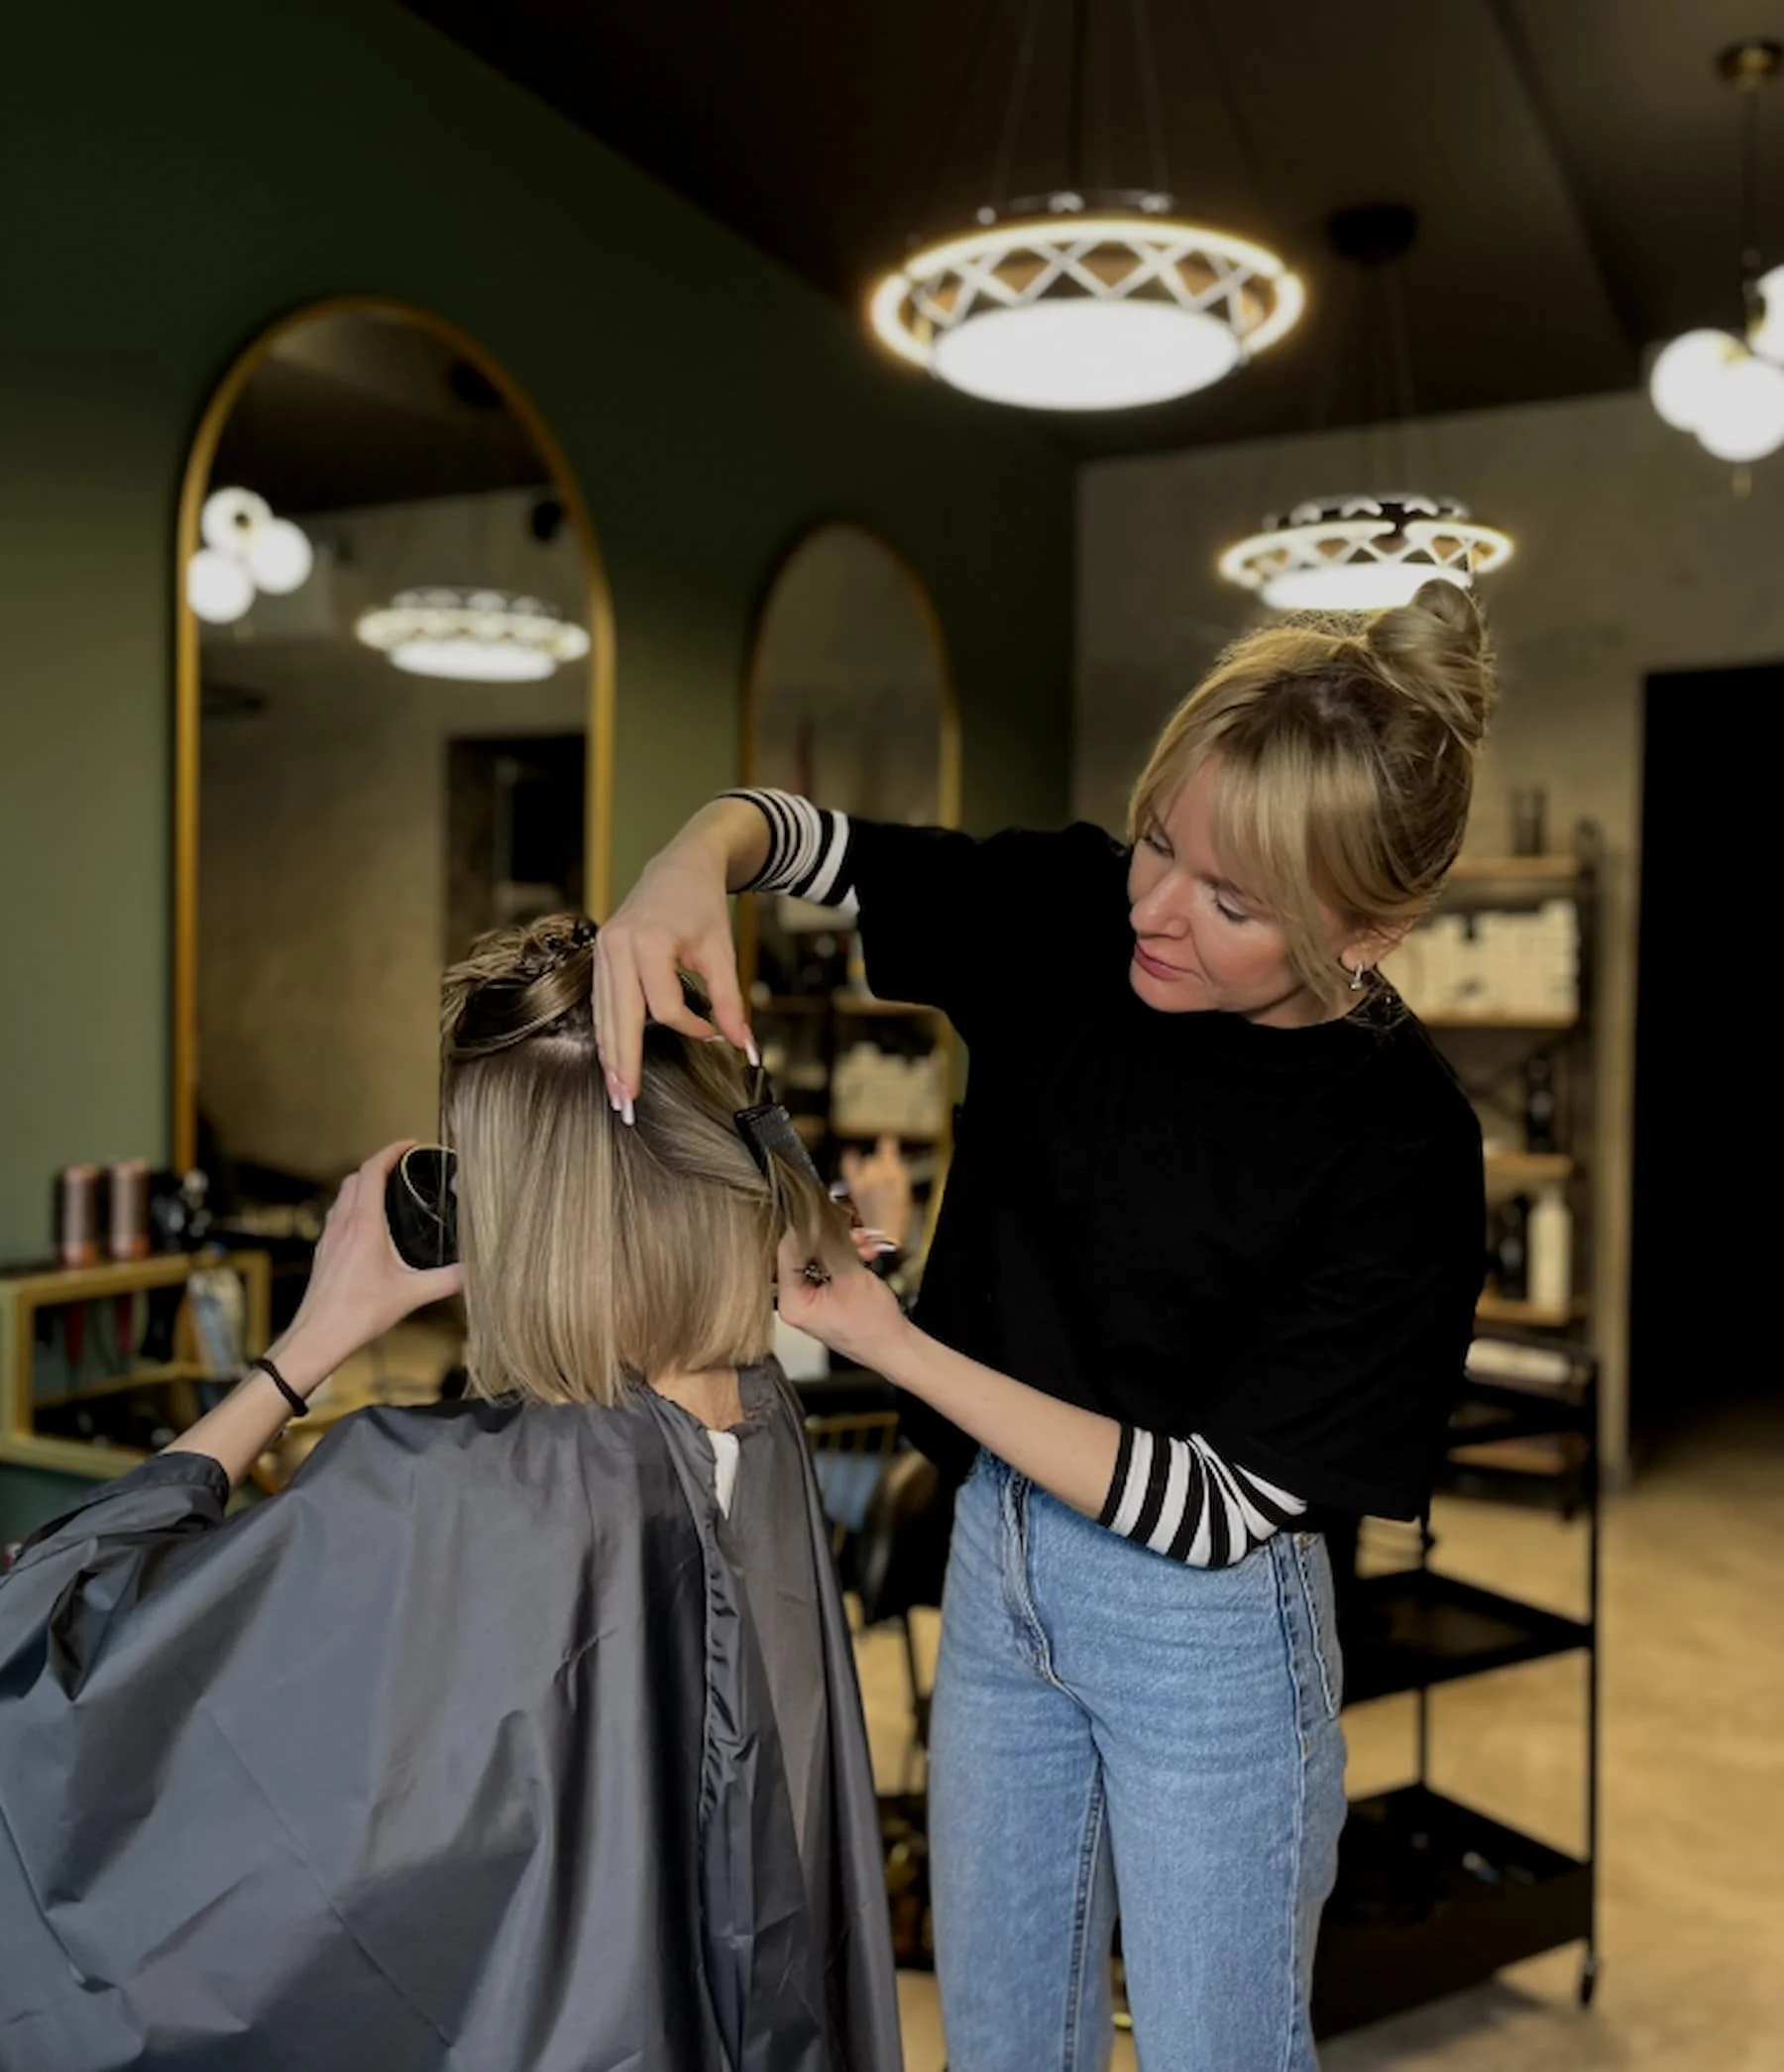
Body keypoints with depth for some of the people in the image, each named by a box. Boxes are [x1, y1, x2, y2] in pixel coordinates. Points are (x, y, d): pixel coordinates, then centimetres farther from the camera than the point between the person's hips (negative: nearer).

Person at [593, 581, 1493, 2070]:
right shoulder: (1078, 916, -11)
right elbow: (805, 839, -2)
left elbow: (1222, 1509, -21)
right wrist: (694, 862, -27)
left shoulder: (1400, 1147, -24)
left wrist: (892, 1343, -26)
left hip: (1206, 1627, -5)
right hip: (998, 1556, 5)